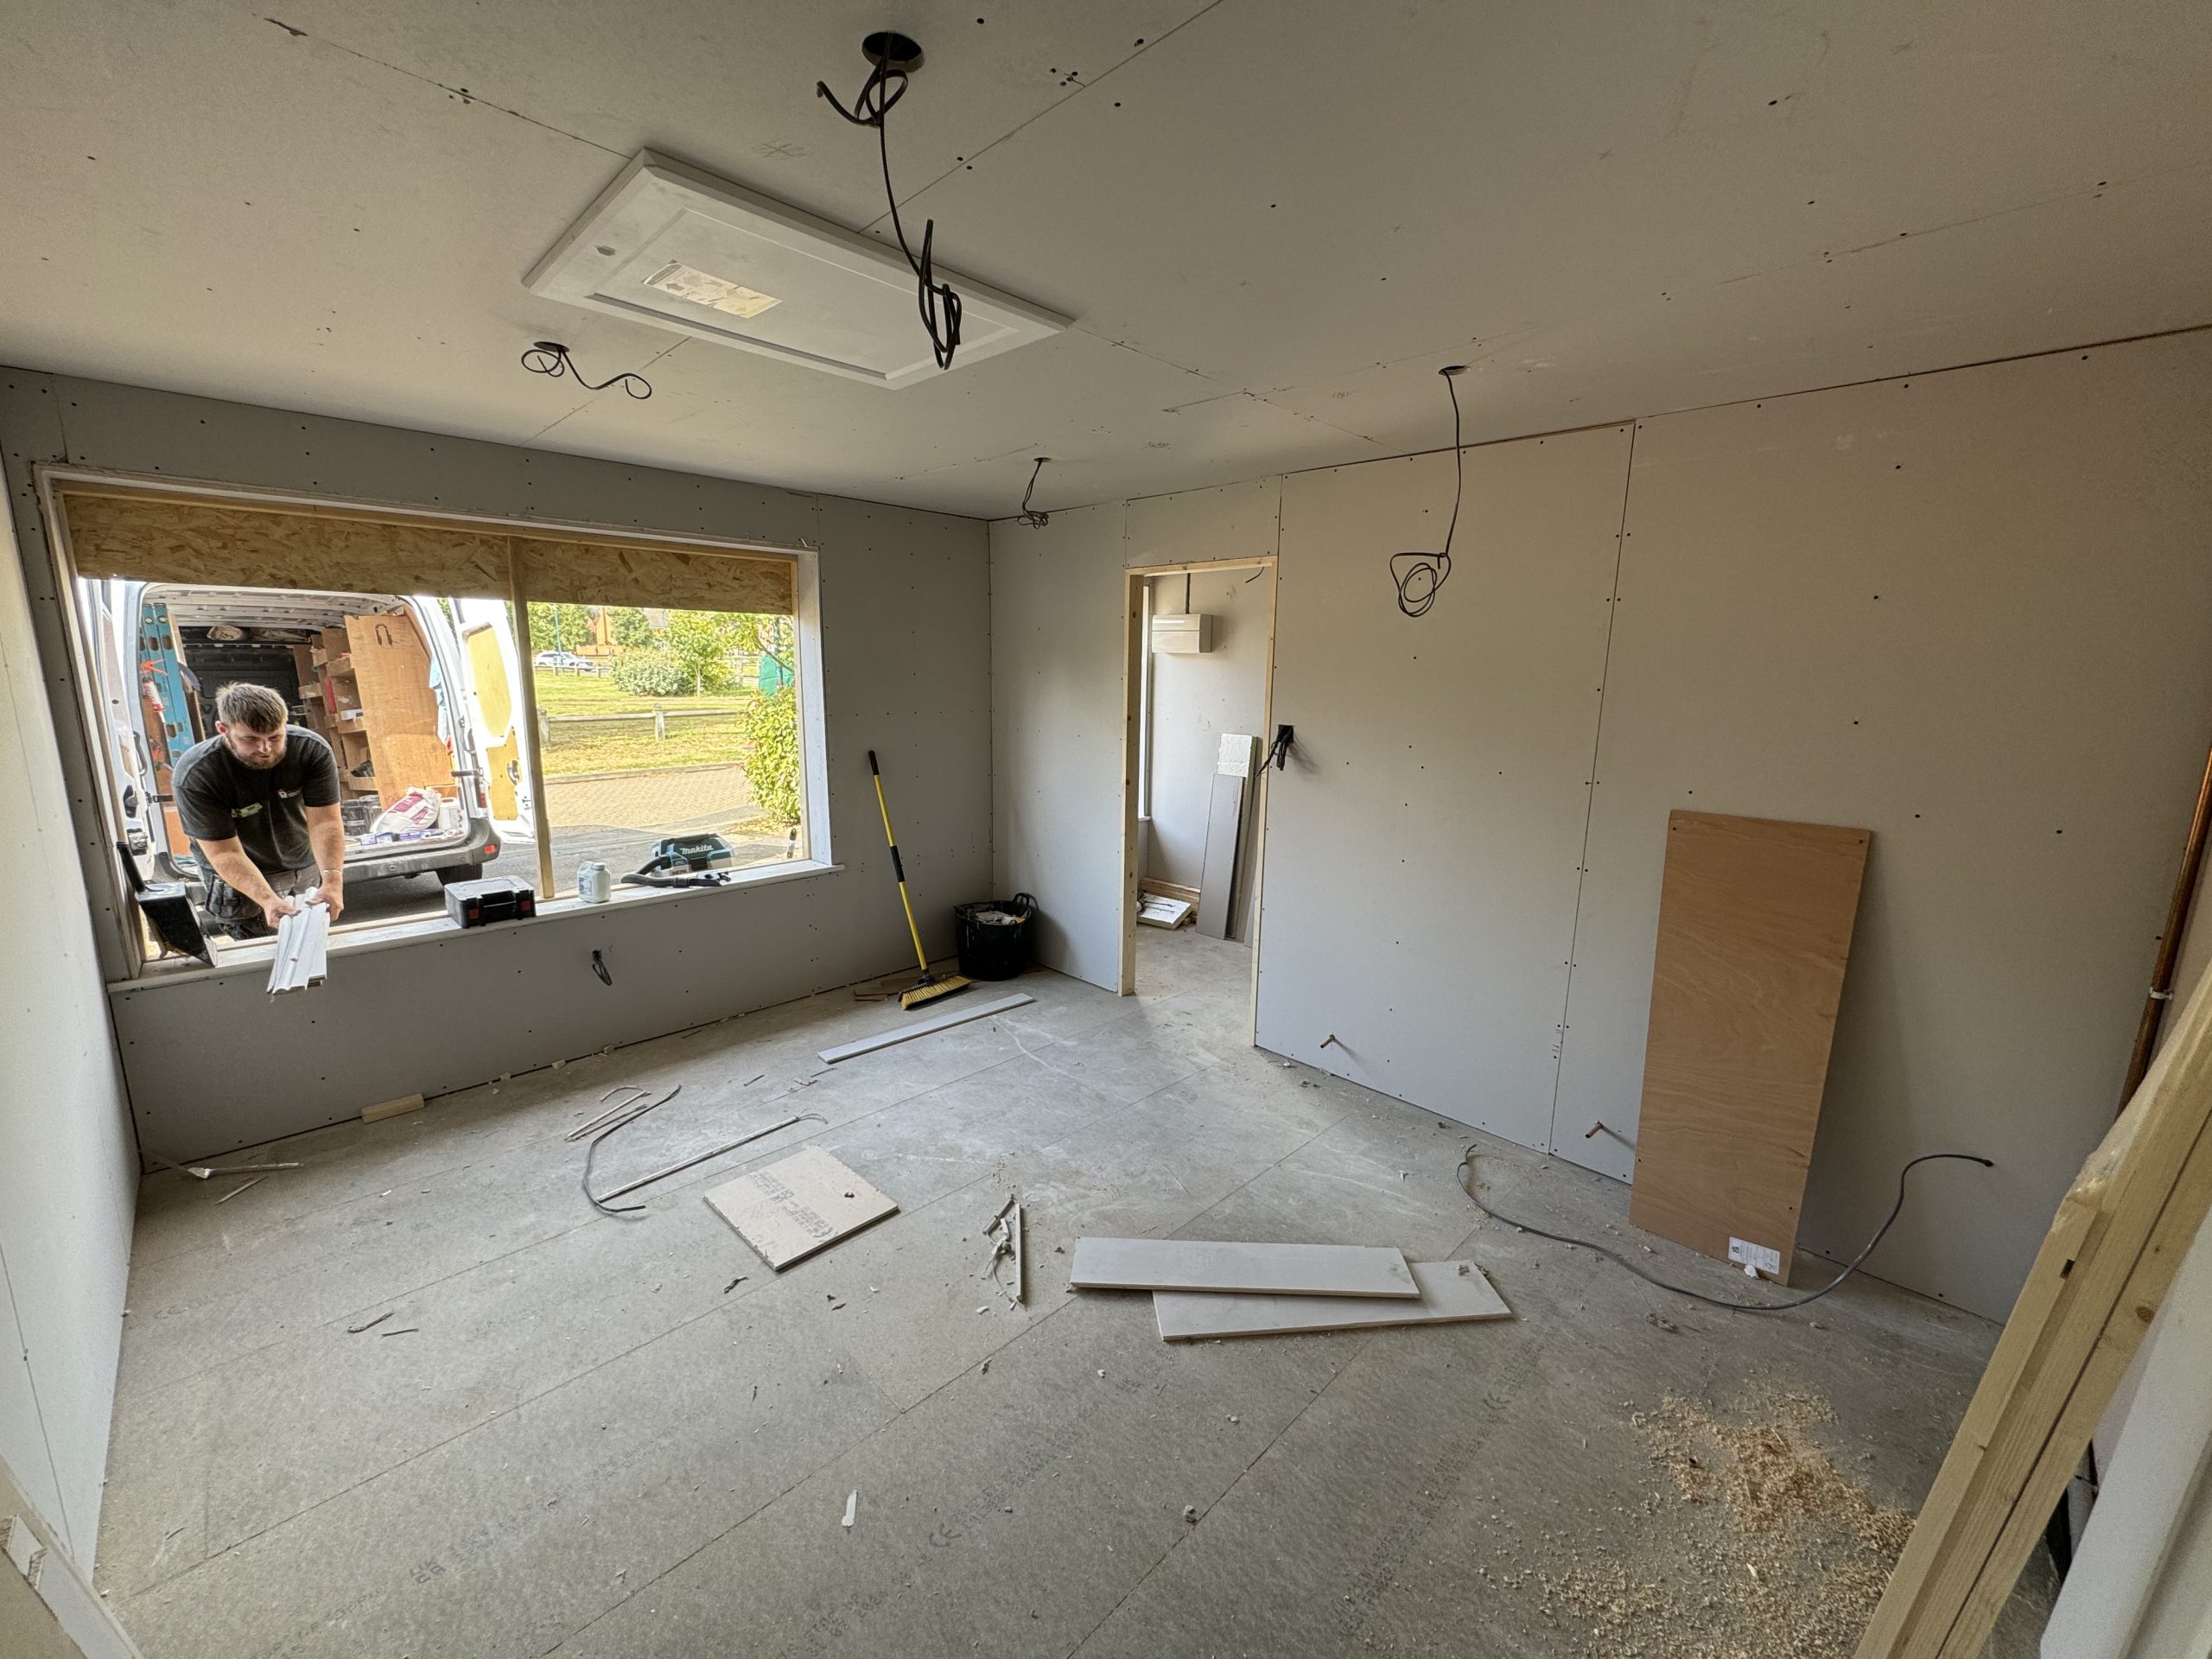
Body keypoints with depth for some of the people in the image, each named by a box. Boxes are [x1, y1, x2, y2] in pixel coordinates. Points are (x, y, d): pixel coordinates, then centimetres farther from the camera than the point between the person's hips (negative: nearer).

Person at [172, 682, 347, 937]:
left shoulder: (313, 750, -21)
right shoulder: (193, 776, -25)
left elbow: (325, 822, -25)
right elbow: (226, 854, -26)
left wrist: (333, 880, -41)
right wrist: (267, 900, -42)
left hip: (308, 868, 3)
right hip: (240, 881, -2)